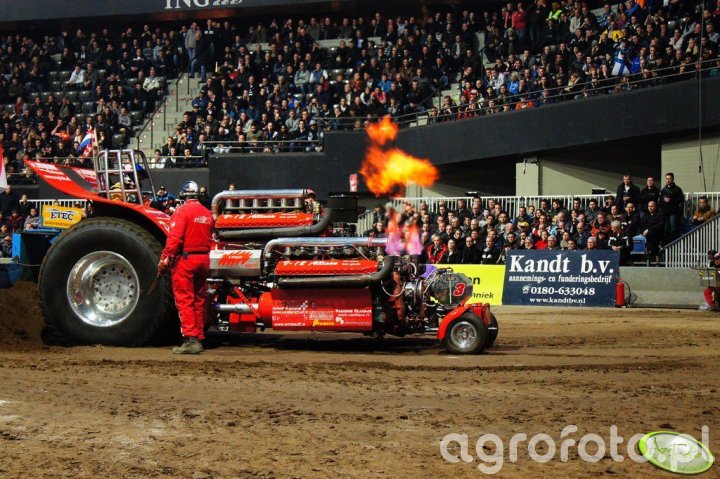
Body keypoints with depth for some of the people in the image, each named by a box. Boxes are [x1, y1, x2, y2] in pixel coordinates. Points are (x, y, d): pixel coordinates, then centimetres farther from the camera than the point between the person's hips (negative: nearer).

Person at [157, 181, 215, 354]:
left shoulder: (182, 211, -10)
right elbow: (209, 239, 11)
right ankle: (199, 339, 17)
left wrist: (164, 260, -15)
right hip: (204, 259, 6)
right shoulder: (207, 214, 9)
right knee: (199, 300, 13)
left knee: (184, 300, -5)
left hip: (185, 258, -6)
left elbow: (174, 238, -18)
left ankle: (190, 339, -13)